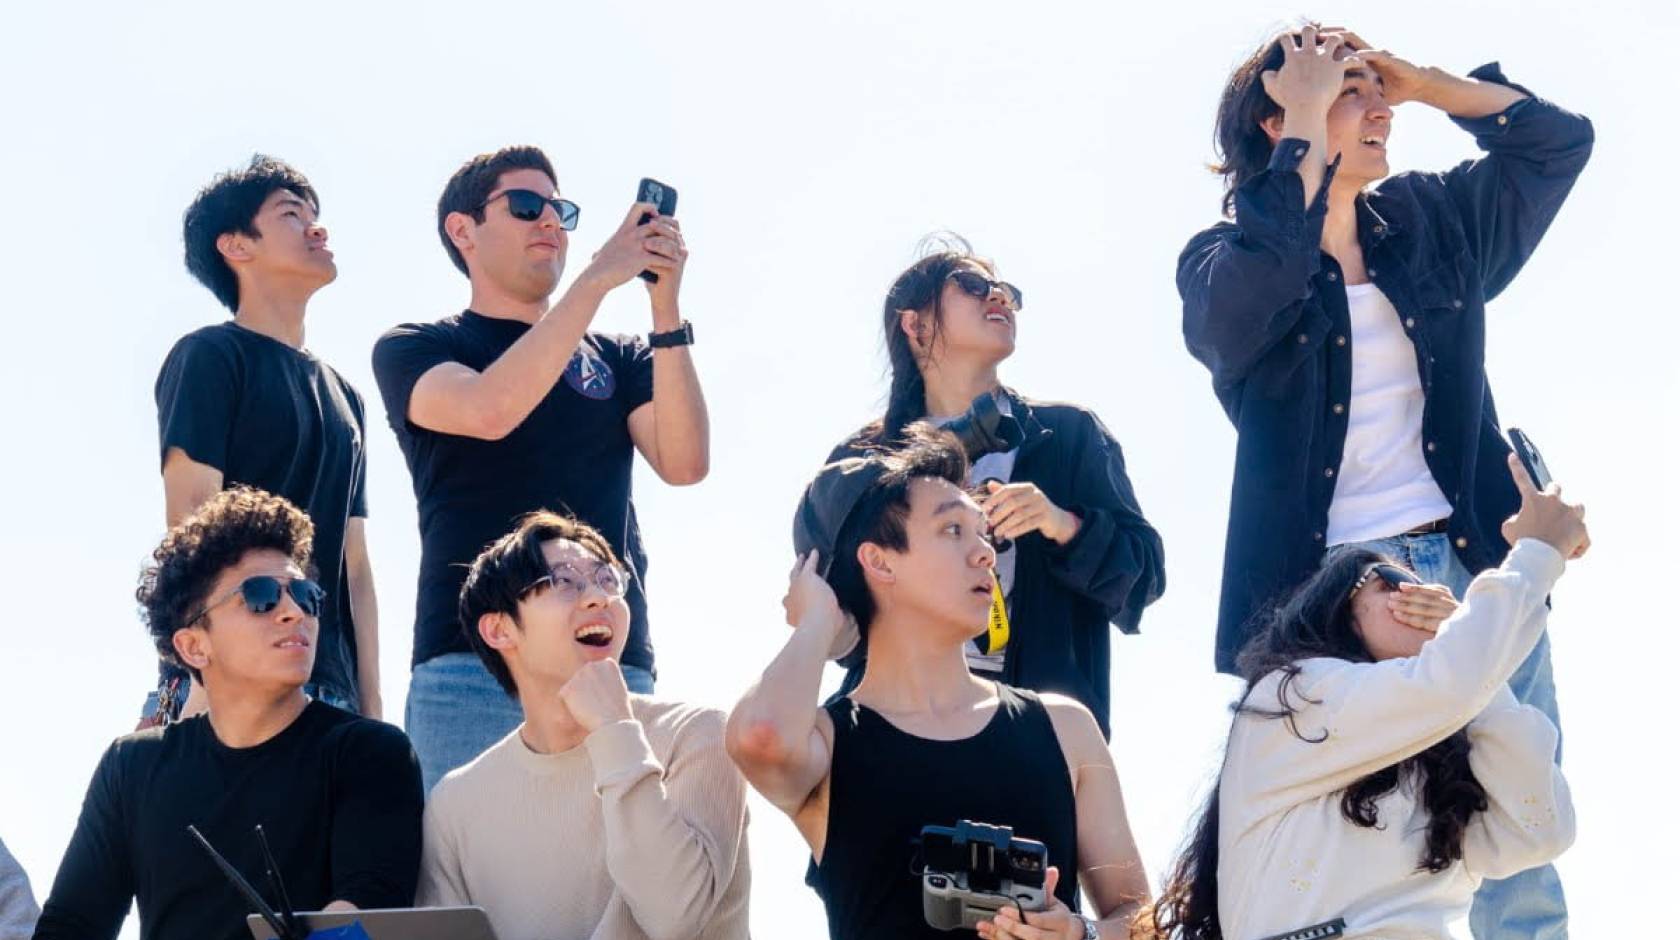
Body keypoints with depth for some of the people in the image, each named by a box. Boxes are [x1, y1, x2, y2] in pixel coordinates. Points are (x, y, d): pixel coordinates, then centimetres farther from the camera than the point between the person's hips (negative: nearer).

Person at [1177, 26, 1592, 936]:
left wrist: (1418, 80, 4)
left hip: (1473, 565, 4)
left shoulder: (1430, 218, 13)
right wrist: (1306, 127, -15)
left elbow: (1560, 139, 14)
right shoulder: (1224, 259, -1)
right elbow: (1247, 294, -25)